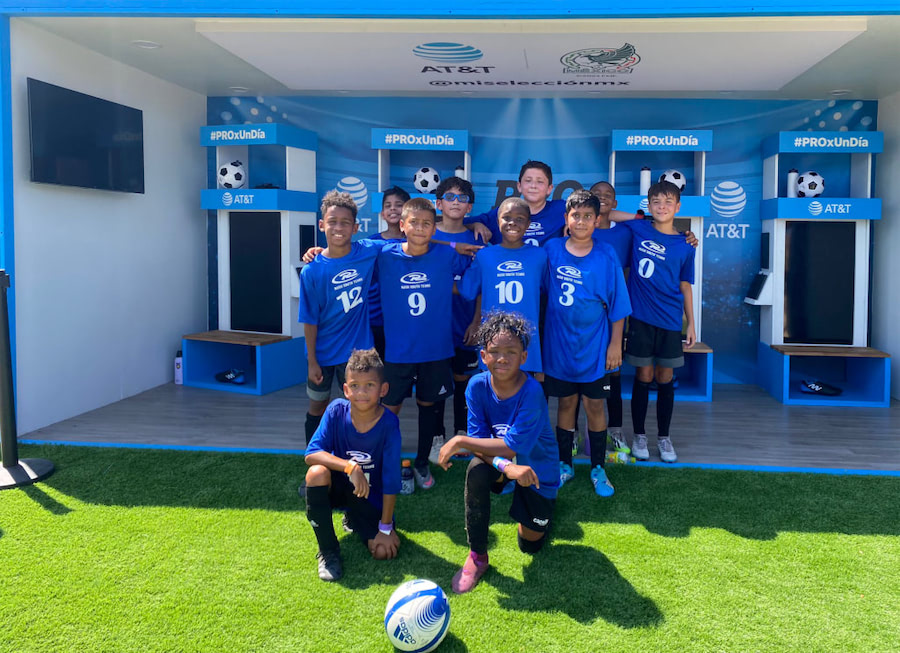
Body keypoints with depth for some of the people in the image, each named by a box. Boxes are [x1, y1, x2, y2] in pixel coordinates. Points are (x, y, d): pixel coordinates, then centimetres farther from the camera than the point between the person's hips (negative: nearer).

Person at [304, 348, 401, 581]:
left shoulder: (389, 423, -23)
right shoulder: (337, 410, -20)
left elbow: (391, 479, -18)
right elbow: (311, 454, -25)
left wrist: (385, 528, -14)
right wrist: (349, 467, -39)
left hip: (371, 496, 0)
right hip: (339, 485, 0)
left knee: (383, 551, -15)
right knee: (317, 472, -33)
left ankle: (353, 521, 21)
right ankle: (328, 551, -14)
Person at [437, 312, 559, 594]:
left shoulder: (531, 391, -32)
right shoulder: (477, 385, -20)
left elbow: (512, 447, -34)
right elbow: (479, 438, -21)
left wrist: (459, 441, -31)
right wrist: (506, 466, -40)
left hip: (537, 467, -2)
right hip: (498, 459, 2)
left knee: (530, 545, 6)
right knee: (476, 471, -33)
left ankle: (542, 506, 41)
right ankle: (477, 556, -13)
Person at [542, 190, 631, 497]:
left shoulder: (606, 256, -6)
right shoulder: (551, 250, -3)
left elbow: (617, 305, -3)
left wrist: (615, 344, -5)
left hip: (595, 345, -1)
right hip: (559, 344, 1)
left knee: (594, 405, 7)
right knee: (565, 403, 12)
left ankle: (598, 469, 21)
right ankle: (565, 464, 27)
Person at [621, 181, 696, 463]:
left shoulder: (685, 245, 3)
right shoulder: (638, 229, -1)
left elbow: (685, 286, 9)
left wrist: (691, 323, 8)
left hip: (670, 320, 1)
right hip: (641, 317, -1)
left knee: (665, 378, 8)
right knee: (643, 376, 4)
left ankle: (664, 437, 22)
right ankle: (639, 435, 19)